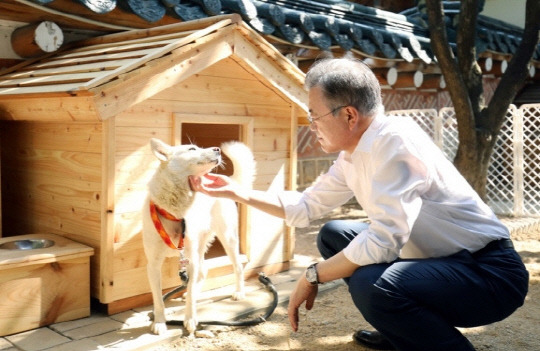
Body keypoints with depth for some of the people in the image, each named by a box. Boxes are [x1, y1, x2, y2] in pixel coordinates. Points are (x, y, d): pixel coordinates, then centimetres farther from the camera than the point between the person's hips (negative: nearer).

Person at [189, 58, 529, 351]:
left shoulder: (395, 139, -25)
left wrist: (313, 276, -19)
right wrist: (235, 190, 10)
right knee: (334, 235, 11)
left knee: (371, 283, -33)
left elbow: (383, 240, -32)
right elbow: (305, 207, 13)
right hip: (436, 259, 9)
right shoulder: (353, 156, 2)